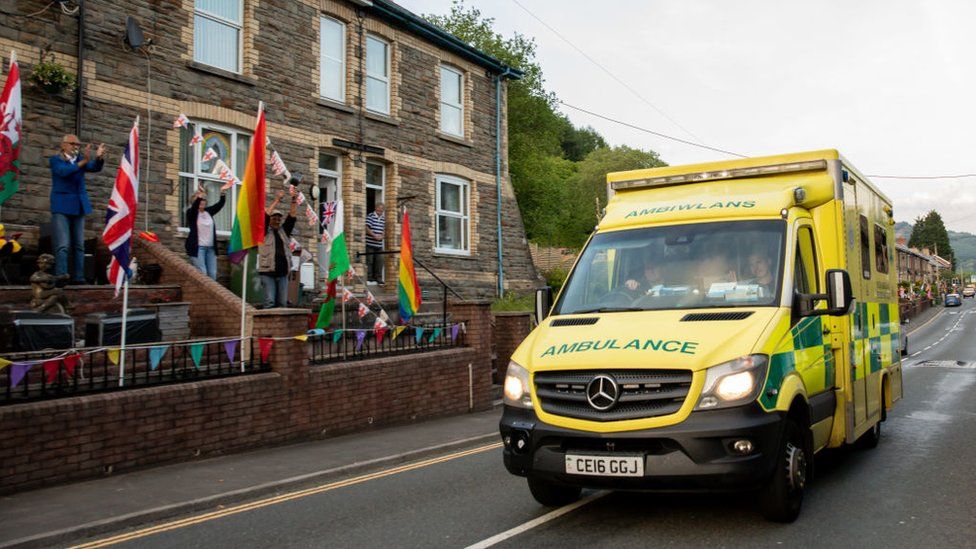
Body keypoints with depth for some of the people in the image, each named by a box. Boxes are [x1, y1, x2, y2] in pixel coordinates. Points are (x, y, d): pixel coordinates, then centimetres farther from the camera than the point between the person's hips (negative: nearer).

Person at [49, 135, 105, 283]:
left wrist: (99, 158, -30)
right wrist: (83, 161, -35)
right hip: (61, 206, -5)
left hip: (79, 206, 5)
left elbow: (95, 167, -7)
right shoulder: (55, 160, 0)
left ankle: (78, 277, 4)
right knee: (62, 245, -13)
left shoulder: (80, 159, 12)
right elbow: (64, 171, -21)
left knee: (79, 245, 3)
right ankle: (61, 276, -16)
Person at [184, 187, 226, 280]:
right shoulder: (191, 212, 1)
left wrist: (222, 192, -12)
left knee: (213, 274, 1)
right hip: (197, 247, -5)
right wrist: (199, 196, -38)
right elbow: (194, 206, -21)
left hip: (211, 248, 5)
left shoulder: (209, 211, 15)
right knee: (202, 273, -14)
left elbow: (220, 204, 4)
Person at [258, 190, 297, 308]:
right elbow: (265, 215, -8)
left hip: (283, 273, 5)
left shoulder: (284, 231, 17)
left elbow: (291, 218, 8)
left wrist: (294, 202, -4)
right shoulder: (265, 232, 4)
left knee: (282, 302, 2)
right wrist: (277, 200, -10)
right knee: (269, 301, -12)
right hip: (268, 273, -4)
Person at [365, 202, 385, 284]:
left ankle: (378, 277, 11)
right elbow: (366, 228, -11)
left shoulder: (383, 219, 14)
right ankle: (369, 277, 6)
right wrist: (374, 235, -16)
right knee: (369, 261, -1)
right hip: (370, 243, -6)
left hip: (379, 244, 6)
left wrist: (381, 236, -1)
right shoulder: (370, 216, -5)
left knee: (379, 261, 4)